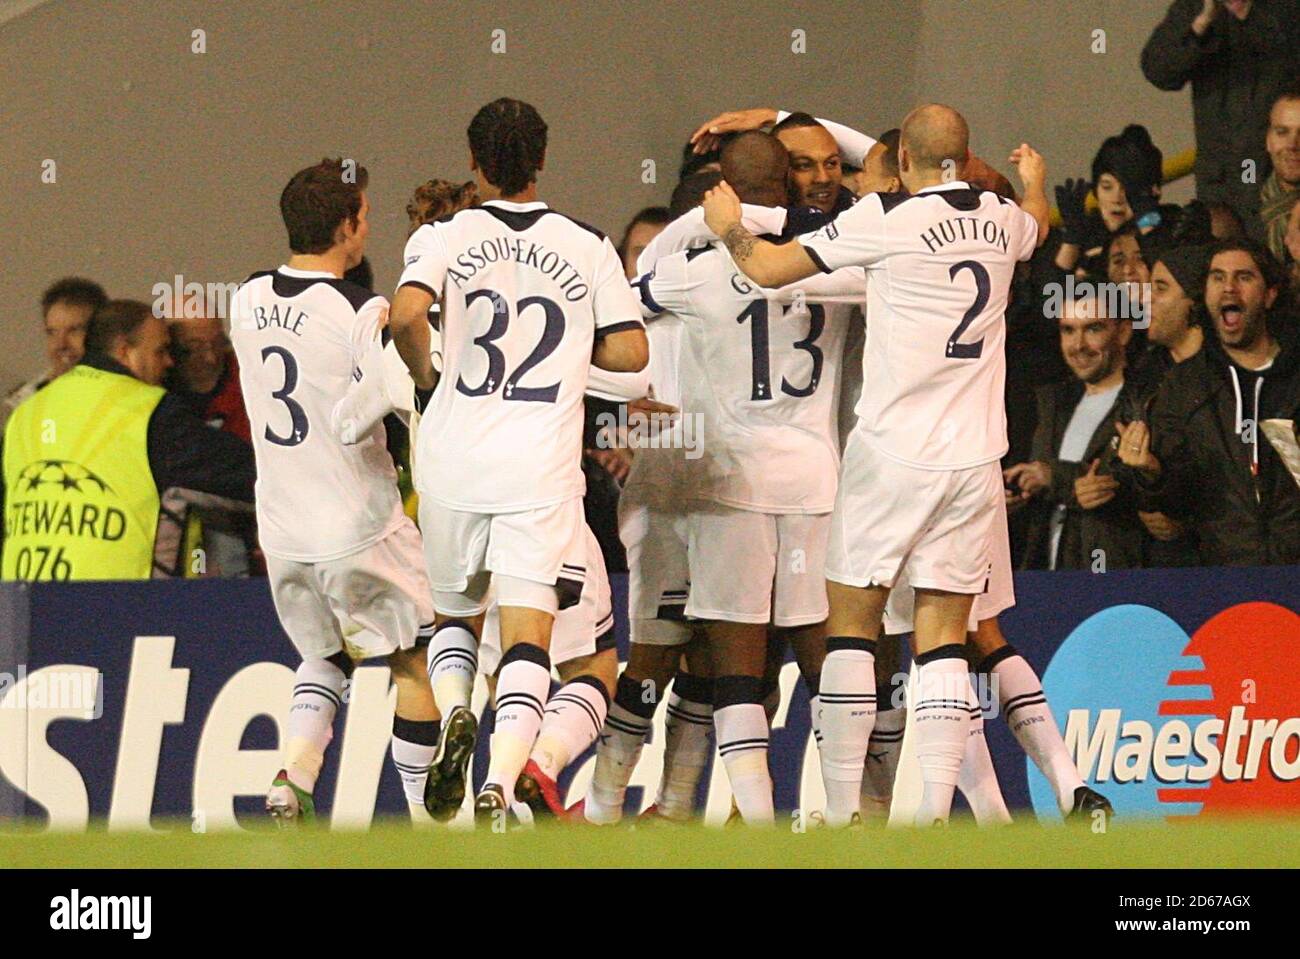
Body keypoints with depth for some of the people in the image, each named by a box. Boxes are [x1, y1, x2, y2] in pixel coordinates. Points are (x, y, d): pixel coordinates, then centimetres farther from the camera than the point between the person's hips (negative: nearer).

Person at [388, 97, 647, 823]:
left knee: (455, 615, 22)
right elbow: (631, 351, 2)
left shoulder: (445, 238, 3)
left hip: (454, 459, 1)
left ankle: (453, 713, -6)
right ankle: (501, 777, -24)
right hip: (543, 467, -1)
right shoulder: (588, 248, 6)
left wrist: (425, 374, 4)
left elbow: (407, 314, -16)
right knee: (528, 636, -4)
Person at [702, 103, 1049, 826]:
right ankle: (935, 815, -5)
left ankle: (843, 814, 1)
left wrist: (729, 226, 18)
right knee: (944, 637, 5)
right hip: (974, 460, 4)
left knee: (851, 624, 5)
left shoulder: (888, 218, -8)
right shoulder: (1003, 221, 8)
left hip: (892, 454, -4)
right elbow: (1037, 227, 35)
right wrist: (1035, 180, 58)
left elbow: (770, 269, -4)